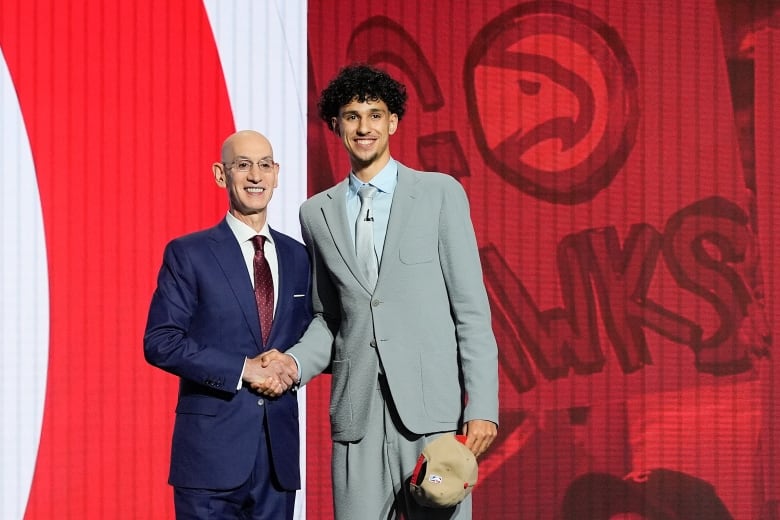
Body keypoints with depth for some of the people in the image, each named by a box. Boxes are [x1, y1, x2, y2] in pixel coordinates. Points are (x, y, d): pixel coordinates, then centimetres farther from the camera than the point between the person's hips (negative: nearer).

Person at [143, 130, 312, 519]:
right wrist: (243, 369, -15)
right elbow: (160, 342, -8)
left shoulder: (298, 257, 12)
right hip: (212, 451, -4)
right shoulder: (188, 254, -1)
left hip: (280, 448, 4)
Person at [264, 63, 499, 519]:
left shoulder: (440, 193, 3)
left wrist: (483, 405, -7)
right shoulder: (317, 213, 13)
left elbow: (471, 307, 0)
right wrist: (297, 362, -1)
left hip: (433, 411, -2)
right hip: (358, 416, 3)